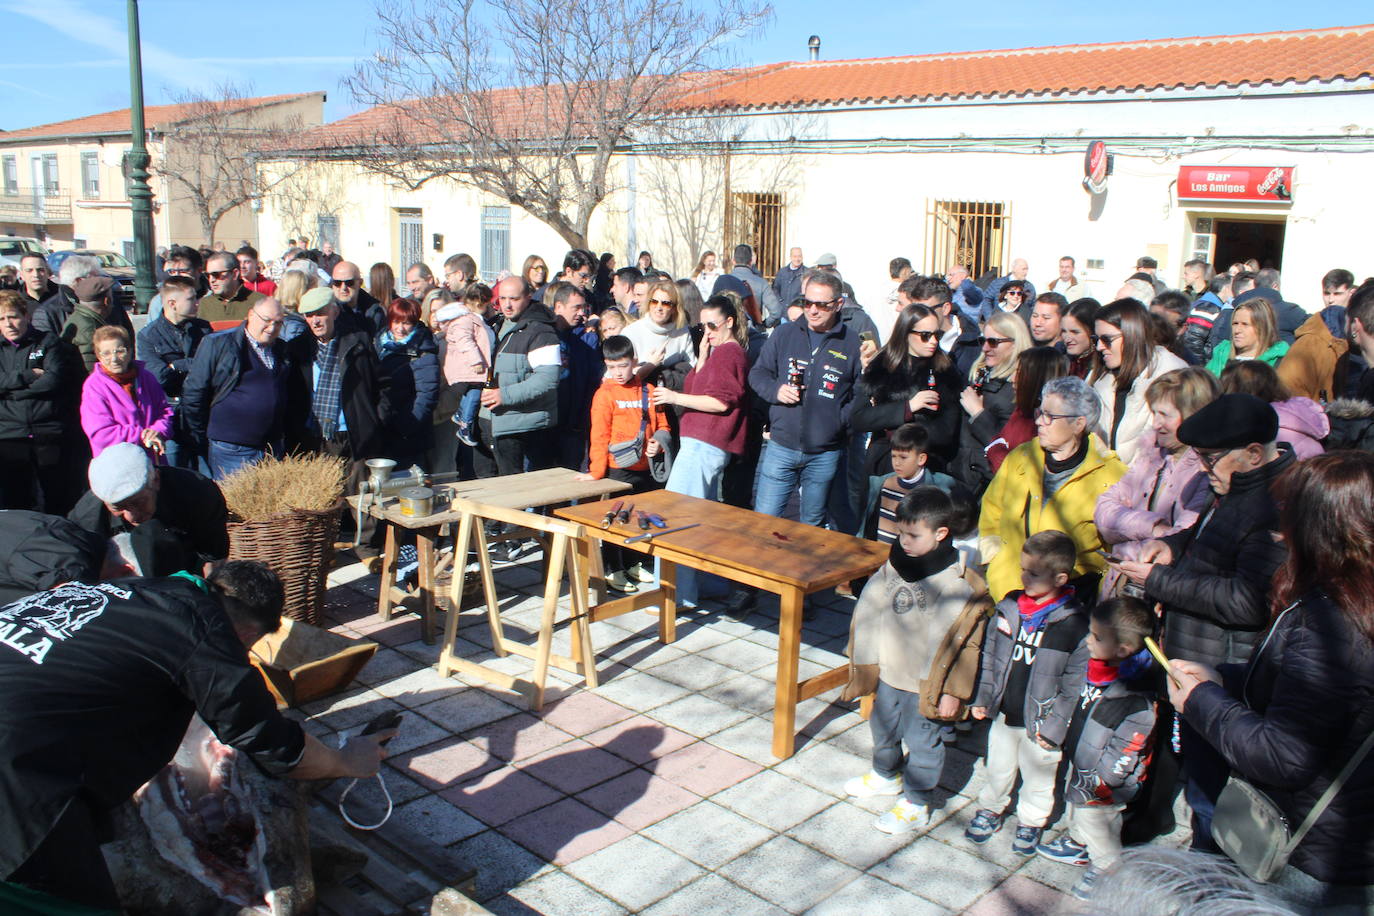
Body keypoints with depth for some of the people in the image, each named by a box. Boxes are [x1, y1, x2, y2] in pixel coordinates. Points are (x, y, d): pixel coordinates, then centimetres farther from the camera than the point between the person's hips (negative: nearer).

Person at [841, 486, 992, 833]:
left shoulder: (960, 583, -22)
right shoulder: (894, 566, -4)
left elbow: (963, 643, -18)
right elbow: (870, 614, 6)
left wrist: (951, 691, -14)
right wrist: (866, 664, 10)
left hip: (926, 684, -7)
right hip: (889, 674, 7)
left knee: (922, 742, 9)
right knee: (883, 728, 25)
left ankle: (916, 803, 28)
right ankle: (886, 775, 51)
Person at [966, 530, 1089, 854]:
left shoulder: (1075, 623, -20)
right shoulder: (1008, 606, -6)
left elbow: (1075, 683, -15)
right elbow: (989, 654, 6)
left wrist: (1054, 727, -14)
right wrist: (982, 697, 5)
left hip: (1039, 721, -4)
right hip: (1003, 713, 4)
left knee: (1037, 778, 18)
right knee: (997, 769, 22)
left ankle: (1031, 822, 42)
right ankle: (990, 809, 47)